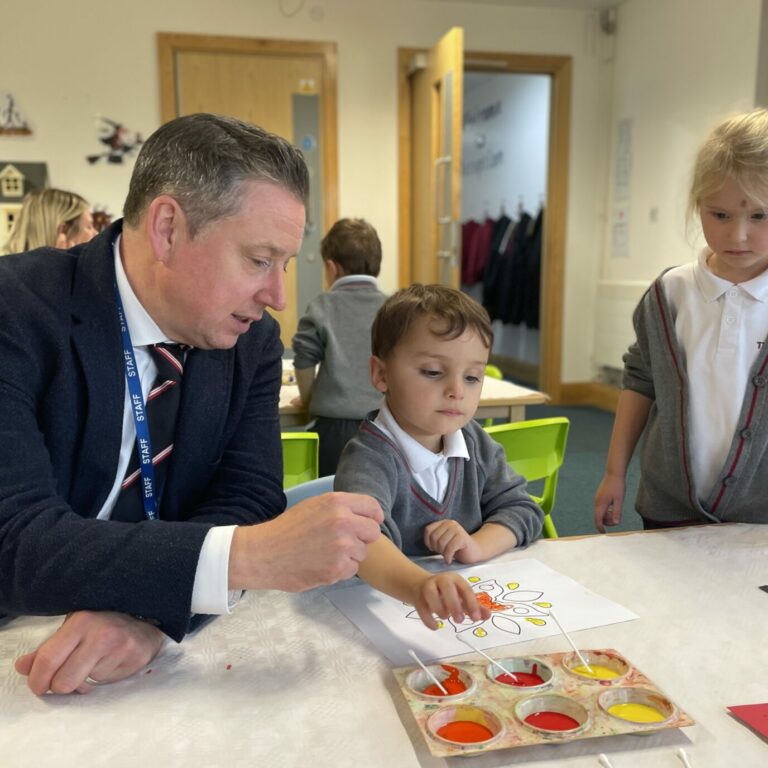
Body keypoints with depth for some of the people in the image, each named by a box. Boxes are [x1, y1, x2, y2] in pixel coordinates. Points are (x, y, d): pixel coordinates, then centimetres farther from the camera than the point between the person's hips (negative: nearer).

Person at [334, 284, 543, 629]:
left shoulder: (476, 443, 3)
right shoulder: (370, 457, -19)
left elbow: (523, 510, 8)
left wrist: (477, 545, -12)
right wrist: (420, 585, -56)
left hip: (472, 598, 4)